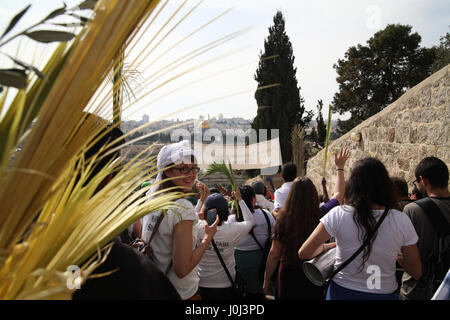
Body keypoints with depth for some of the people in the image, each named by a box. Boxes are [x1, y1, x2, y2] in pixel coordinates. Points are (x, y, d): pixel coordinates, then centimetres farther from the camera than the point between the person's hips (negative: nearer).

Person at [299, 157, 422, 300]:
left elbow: (304, 253, -13)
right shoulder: (401, 221, -14)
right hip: (385, 294, 1)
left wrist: (327, 246, 6)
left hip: (342, 293, 0)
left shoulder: (338, 215, -17)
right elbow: (417, 272, -4)